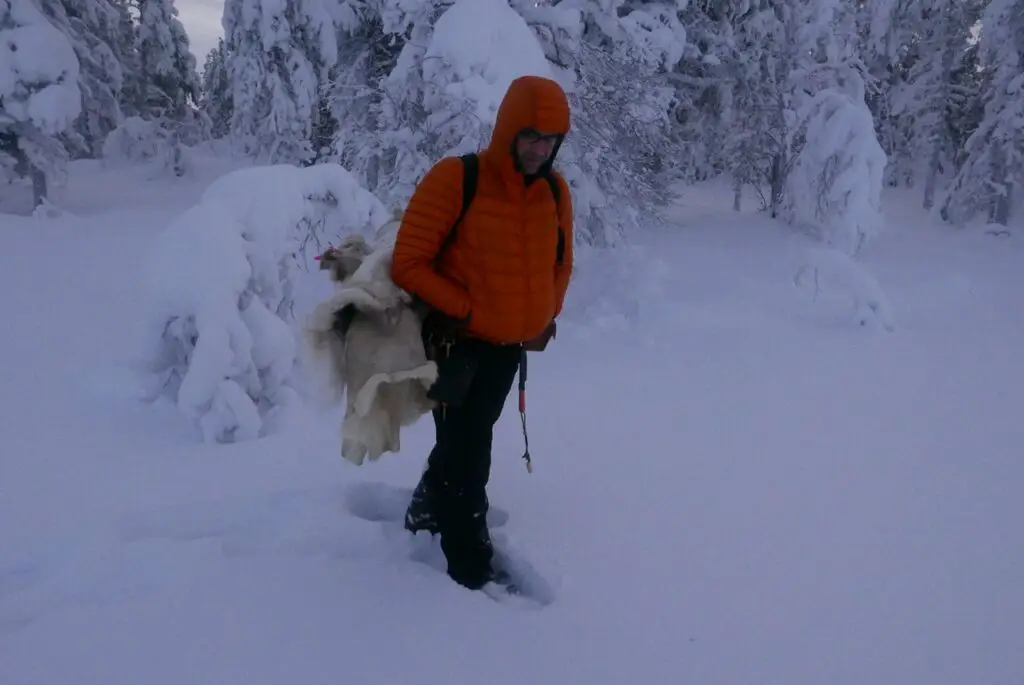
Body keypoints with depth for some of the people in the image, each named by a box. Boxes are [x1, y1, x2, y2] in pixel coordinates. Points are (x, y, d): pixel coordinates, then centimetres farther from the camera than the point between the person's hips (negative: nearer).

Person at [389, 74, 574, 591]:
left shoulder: (555, 191, -3)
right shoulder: (454, 179, -20)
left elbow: (559, 263, 14)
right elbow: (408, 265, -18)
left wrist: (543, 318, 6)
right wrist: (467, 311, -21)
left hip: (509, 346, 6)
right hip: (457, 341, -5)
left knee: (467, 441, 20)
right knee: (467, 455, -1)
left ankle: (429, 511, 45)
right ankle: (472, 569, 13)